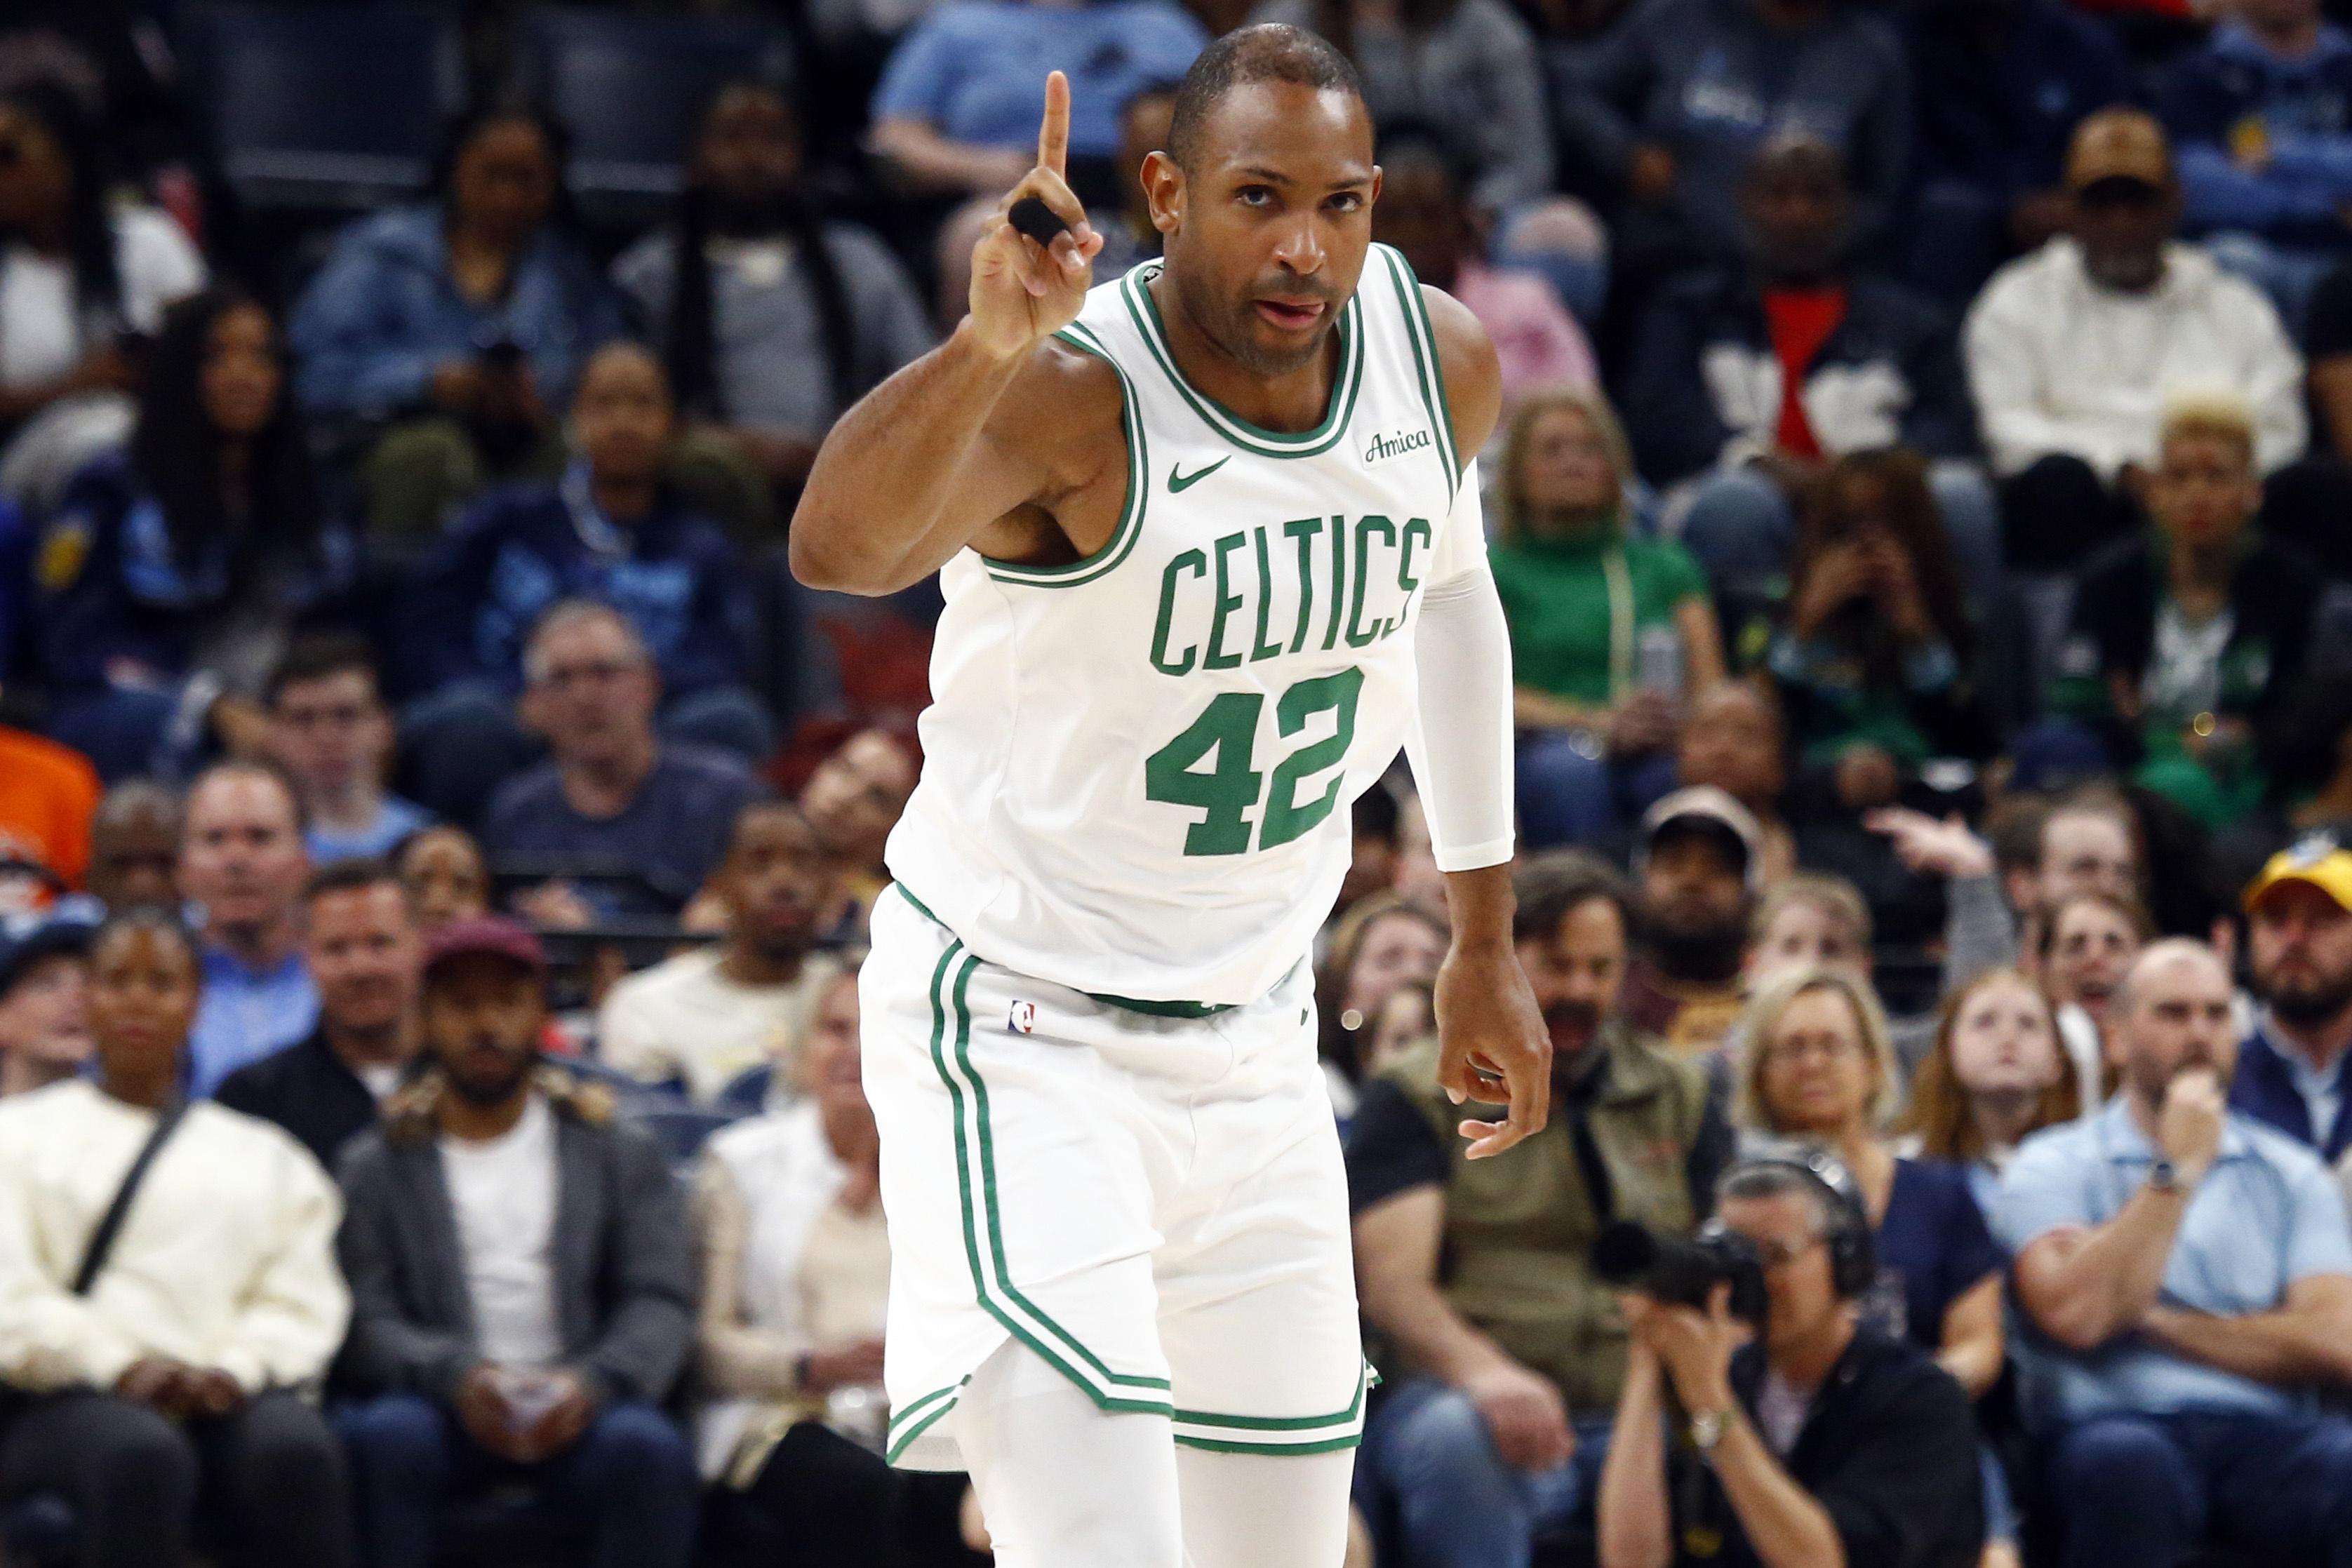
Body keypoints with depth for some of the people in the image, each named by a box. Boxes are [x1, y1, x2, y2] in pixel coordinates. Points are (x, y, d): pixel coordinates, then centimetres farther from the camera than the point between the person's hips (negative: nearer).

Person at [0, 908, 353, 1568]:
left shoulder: (265, 1157, 26)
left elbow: (302, 1303, 12)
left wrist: (236, 1371, -11)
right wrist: (120, 1366, -14)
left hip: (226, 1400, 2)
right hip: (71, 1399, -2)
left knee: (295, 1450, -34)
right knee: (141, 1457, -38)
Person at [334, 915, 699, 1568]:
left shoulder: (619, 1153, 16)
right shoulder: (376, 1166, 13)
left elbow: (662, 1302, 3)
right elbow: (365, 1324, 0)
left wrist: (592, 1382, -18)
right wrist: (457, 1375, -22)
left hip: (576, 1410, 1)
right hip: (441, 1405, -1)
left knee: (651, 1451, -32)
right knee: (385, 1436, -34)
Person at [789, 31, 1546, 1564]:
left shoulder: (1444, 360, -5)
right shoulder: (1073, 395, -25)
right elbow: (836, 549, -46)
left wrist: (1486, 939, 22)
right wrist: (988, 342, -64)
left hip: (1254, 1037, 6)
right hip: (1017, 1029, -6)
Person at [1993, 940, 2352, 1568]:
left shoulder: (2291, 1173, 18)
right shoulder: (2052, 1166, 11)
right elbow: (2077, 1316, -8)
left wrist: (2157, 1321, -1)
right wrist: (2176, 1170, -3)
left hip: (2265, 1436, 2)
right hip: (2116, 1423, -2)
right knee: (2129, 1465, -40)